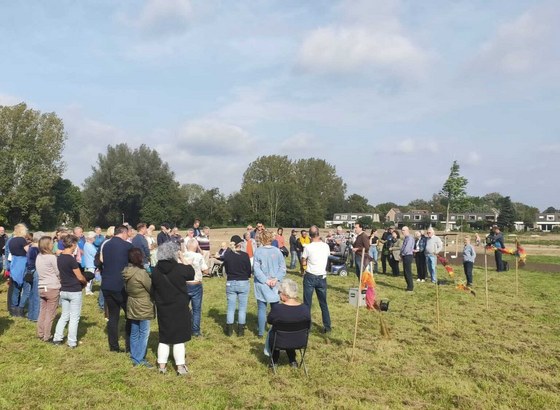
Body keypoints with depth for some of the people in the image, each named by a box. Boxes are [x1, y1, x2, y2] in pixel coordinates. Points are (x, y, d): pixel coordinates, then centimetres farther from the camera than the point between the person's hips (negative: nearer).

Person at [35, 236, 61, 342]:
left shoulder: (38, 257, 8)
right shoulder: (52, 257, -14)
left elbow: (41, 272, 13)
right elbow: (58, 273, -8)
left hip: (41, 288, 7)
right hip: (52, 288, -7)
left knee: (42, 312, 15)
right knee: (50, 314, 1)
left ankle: (40, 334, 22)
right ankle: (46, 337, 5)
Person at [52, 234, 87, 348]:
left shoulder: (59, 258, 3)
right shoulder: (71, 259, -20)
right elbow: (80, 277, -14)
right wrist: (85, 282, 6)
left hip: (63, 290, 7)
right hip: (74, 291, -7)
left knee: (64, 316, 18)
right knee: (74, 317, 3)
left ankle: (57, 338, 19)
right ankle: (72, 342, 9)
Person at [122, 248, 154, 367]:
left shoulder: (126, 272, 0)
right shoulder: (141, 273, -22)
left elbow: (126, 289, 10)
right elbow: (151, 288, -13)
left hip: (131, 307, 7)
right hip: (143, 308, -7)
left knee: (134, 333, 16)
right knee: (144, 334, 4)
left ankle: (134, 357, 25)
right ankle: (140, 359, 8)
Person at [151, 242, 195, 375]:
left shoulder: (155, 270, -6)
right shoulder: (181, 268, -17)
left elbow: (153, 289, 3)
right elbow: (192, 274, 2)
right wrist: (187, 264, 16)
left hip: (163, 309, 4)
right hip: (179, 308, -3)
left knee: (164, 337, 15)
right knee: (179, 337, 6)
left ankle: (162, 366, 19)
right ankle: (180, 366, 10)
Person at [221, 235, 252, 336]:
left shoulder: (226, 255, -7)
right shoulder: (245, 255, -12)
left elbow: (226, 269, 5)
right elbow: (249, 270, -3)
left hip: (230, 283, 2)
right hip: (243, 283, -2)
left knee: (230, 308, 12)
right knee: (242, 308, 9)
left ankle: (229, 330, 18)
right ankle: (241, 330, 14)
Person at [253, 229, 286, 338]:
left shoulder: (258, 251, -10)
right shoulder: (277, 251, -5)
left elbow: (256, 269, -13)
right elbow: (283, 267, -6)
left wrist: (265, 280, -11)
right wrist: (276, 279, -10)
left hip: (261, 284, -2)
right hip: (275, 285, 2)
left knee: (261, 308, 7)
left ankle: (261, 332, 11)